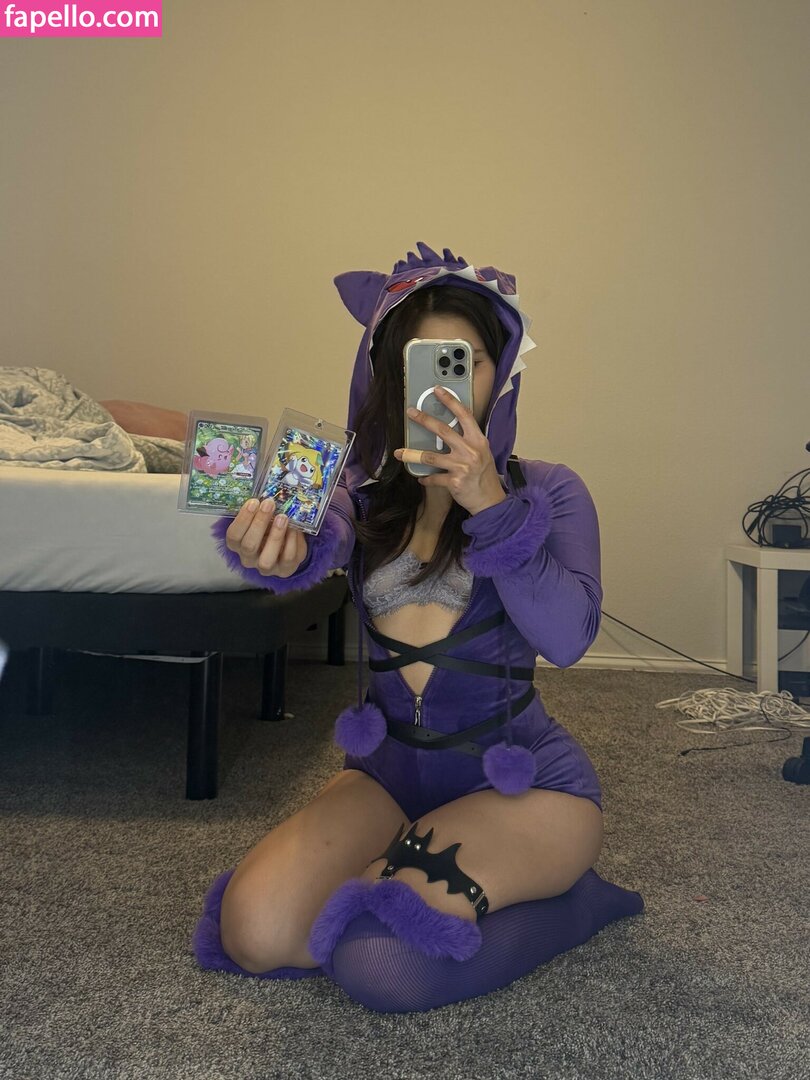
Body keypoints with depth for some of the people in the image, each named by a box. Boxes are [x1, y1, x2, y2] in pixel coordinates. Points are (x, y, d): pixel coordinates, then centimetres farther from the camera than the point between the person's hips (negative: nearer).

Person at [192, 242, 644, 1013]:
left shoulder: (546, 489, -6)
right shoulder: (364, 488, 2)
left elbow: (567, 636, -21)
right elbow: (319, 540, -21)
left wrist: (489, 503, -31)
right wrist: (274, 545, -44)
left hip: (523, 776, -3)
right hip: (389, 767, 4)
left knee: (382, 965, -23)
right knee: (255, 932, -15)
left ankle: (564, 896, 6)